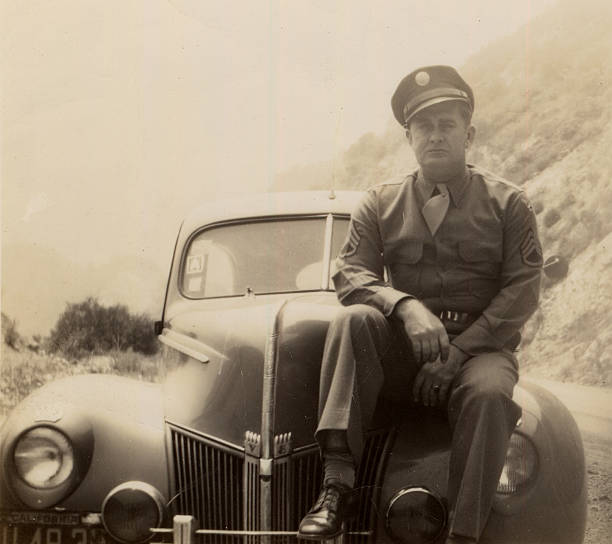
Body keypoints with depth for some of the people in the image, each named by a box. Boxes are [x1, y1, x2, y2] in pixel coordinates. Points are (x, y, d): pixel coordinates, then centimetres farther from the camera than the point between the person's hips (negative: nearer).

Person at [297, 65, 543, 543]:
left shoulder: (508, 203, 5)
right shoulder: (381, 204, 10)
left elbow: (523, 290, -3)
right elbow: (350, 272, -2)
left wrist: (458, 353, -15)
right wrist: (405, 305, -24)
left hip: (481, 346, -2)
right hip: (402, 347, 2)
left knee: (489, 392, -36)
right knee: (354, 318, -29)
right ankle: (338, 483, -33)